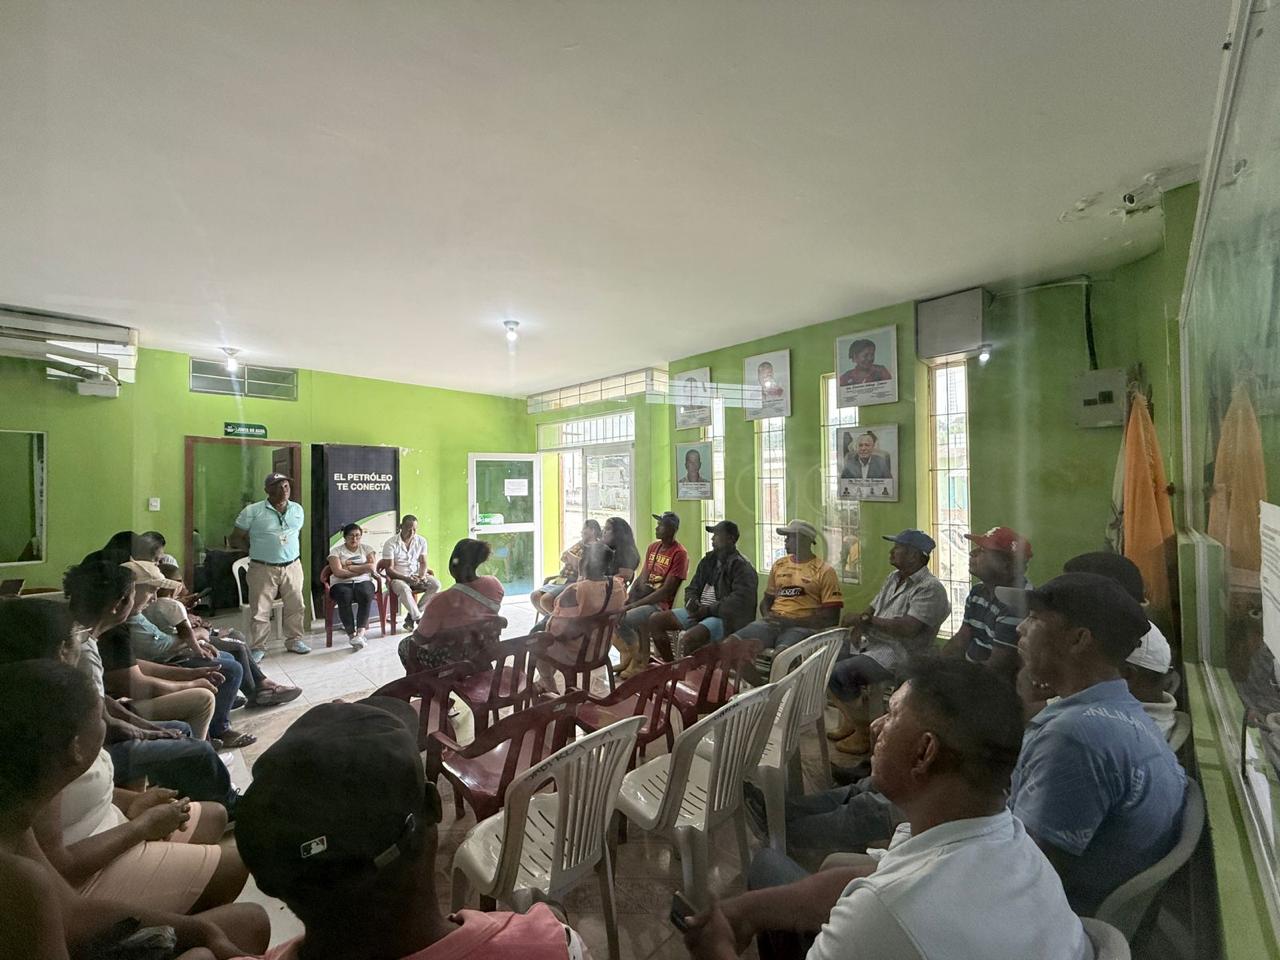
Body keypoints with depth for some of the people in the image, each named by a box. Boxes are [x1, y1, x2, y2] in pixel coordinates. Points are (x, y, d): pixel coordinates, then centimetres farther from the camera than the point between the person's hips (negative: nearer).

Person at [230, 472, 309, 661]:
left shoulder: (298, 510, 6)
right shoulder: (253, 511, -8)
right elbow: (235, 539, -1)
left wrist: (287, 550, 12)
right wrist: (256, 550, 0)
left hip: (292, 566, 4)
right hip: (263, 569, -4)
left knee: (295, 606, 9)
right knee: (260, 610, 1)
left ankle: (294, 641, 23)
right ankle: (258, 648, 13)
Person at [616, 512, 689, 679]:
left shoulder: (679, 554, -15)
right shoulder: (652, 547, 10)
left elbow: (666, 590, -18)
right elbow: (641, 577, 13)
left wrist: (635, 604, -20)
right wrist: (627, 599, -4)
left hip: (660, 604, -8)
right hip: (643, 598, 8)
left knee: (623, 619, -26)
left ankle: (639, 661, -2)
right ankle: (628, 654, 9)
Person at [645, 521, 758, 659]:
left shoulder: (741, 566, -10)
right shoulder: (708, 560, 13)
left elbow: (739, 600, -22)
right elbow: (692, 588, 19)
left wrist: (709, 610, -21)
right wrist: (692, 601, -4)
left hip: (724, 617, -8)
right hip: (699, 611, 8)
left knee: (689, 638, -35)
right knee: (655, 620, 1)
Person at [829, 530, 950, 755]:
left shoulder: (930, 588, -14)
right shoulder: (893, 578, 14)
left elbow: (908, 628, -25)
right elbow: (872, 609, 16)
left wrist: (867, 619, -17)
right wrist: (858, 625, -6)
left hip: (899, 653, -9)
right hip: (872, 644, 9)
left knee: (841, 673, -24)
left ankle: (864, 733, -2)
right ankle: (850, 720, 17)